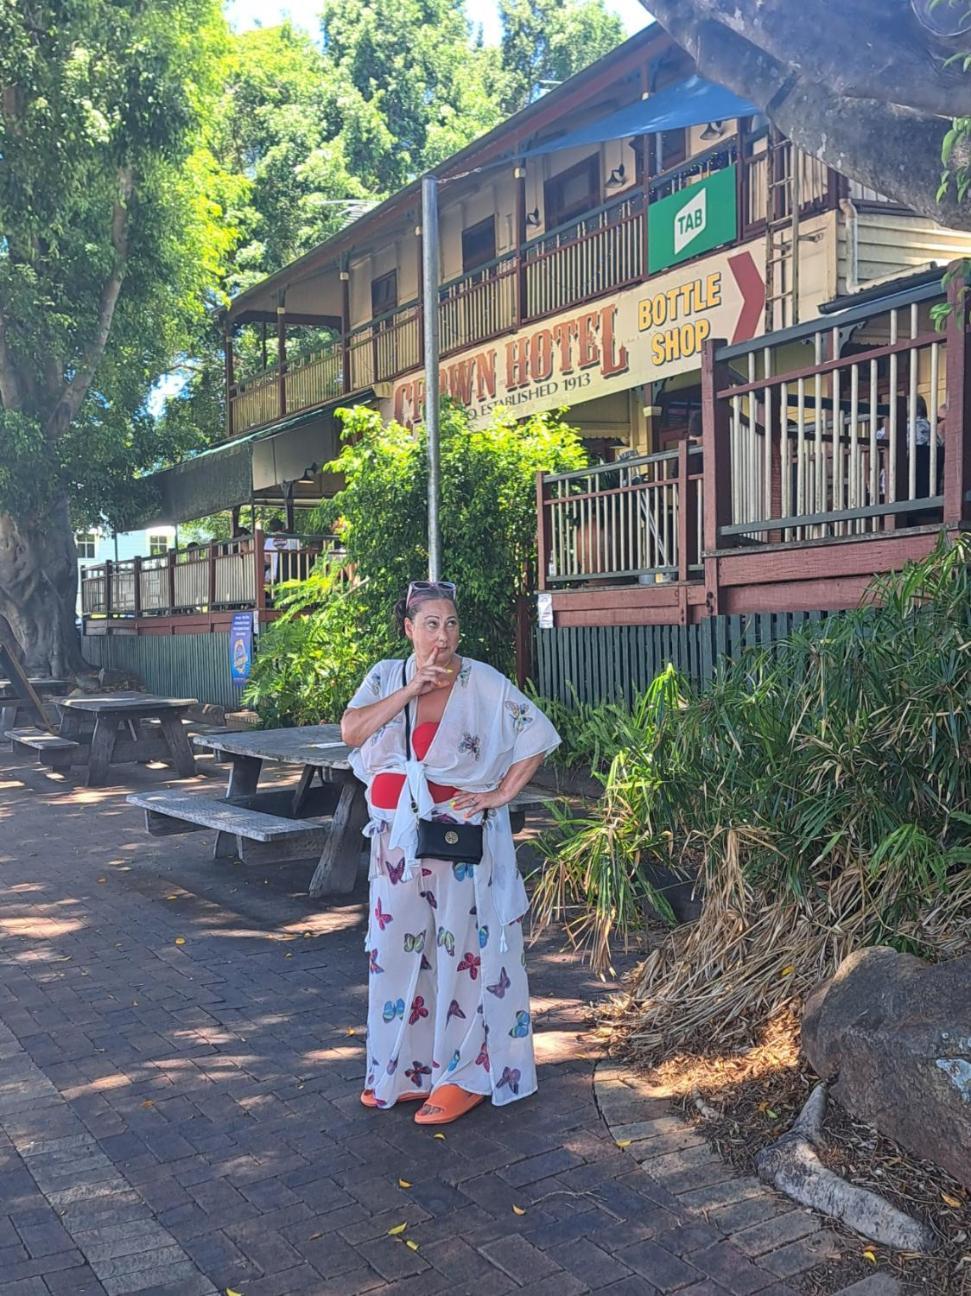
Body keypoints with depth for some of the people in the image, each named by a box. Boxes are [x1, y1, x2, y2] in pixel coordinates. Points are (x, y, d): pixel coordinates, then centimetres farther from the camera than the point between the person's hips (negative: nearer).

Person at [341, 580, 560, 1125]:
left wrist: (502, 795, -9)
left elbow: (539, 736, -5)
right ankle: (406, 1070, 26)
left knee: (464, 950, 2)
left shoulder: (484, 684, -6)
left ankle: (467, 1074, 16)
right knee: (397, 947, 11)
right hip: (399, 837, 4)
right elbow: (351, 731, -11)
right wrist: (409, 690, -17)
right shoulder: (387, 677, 4)